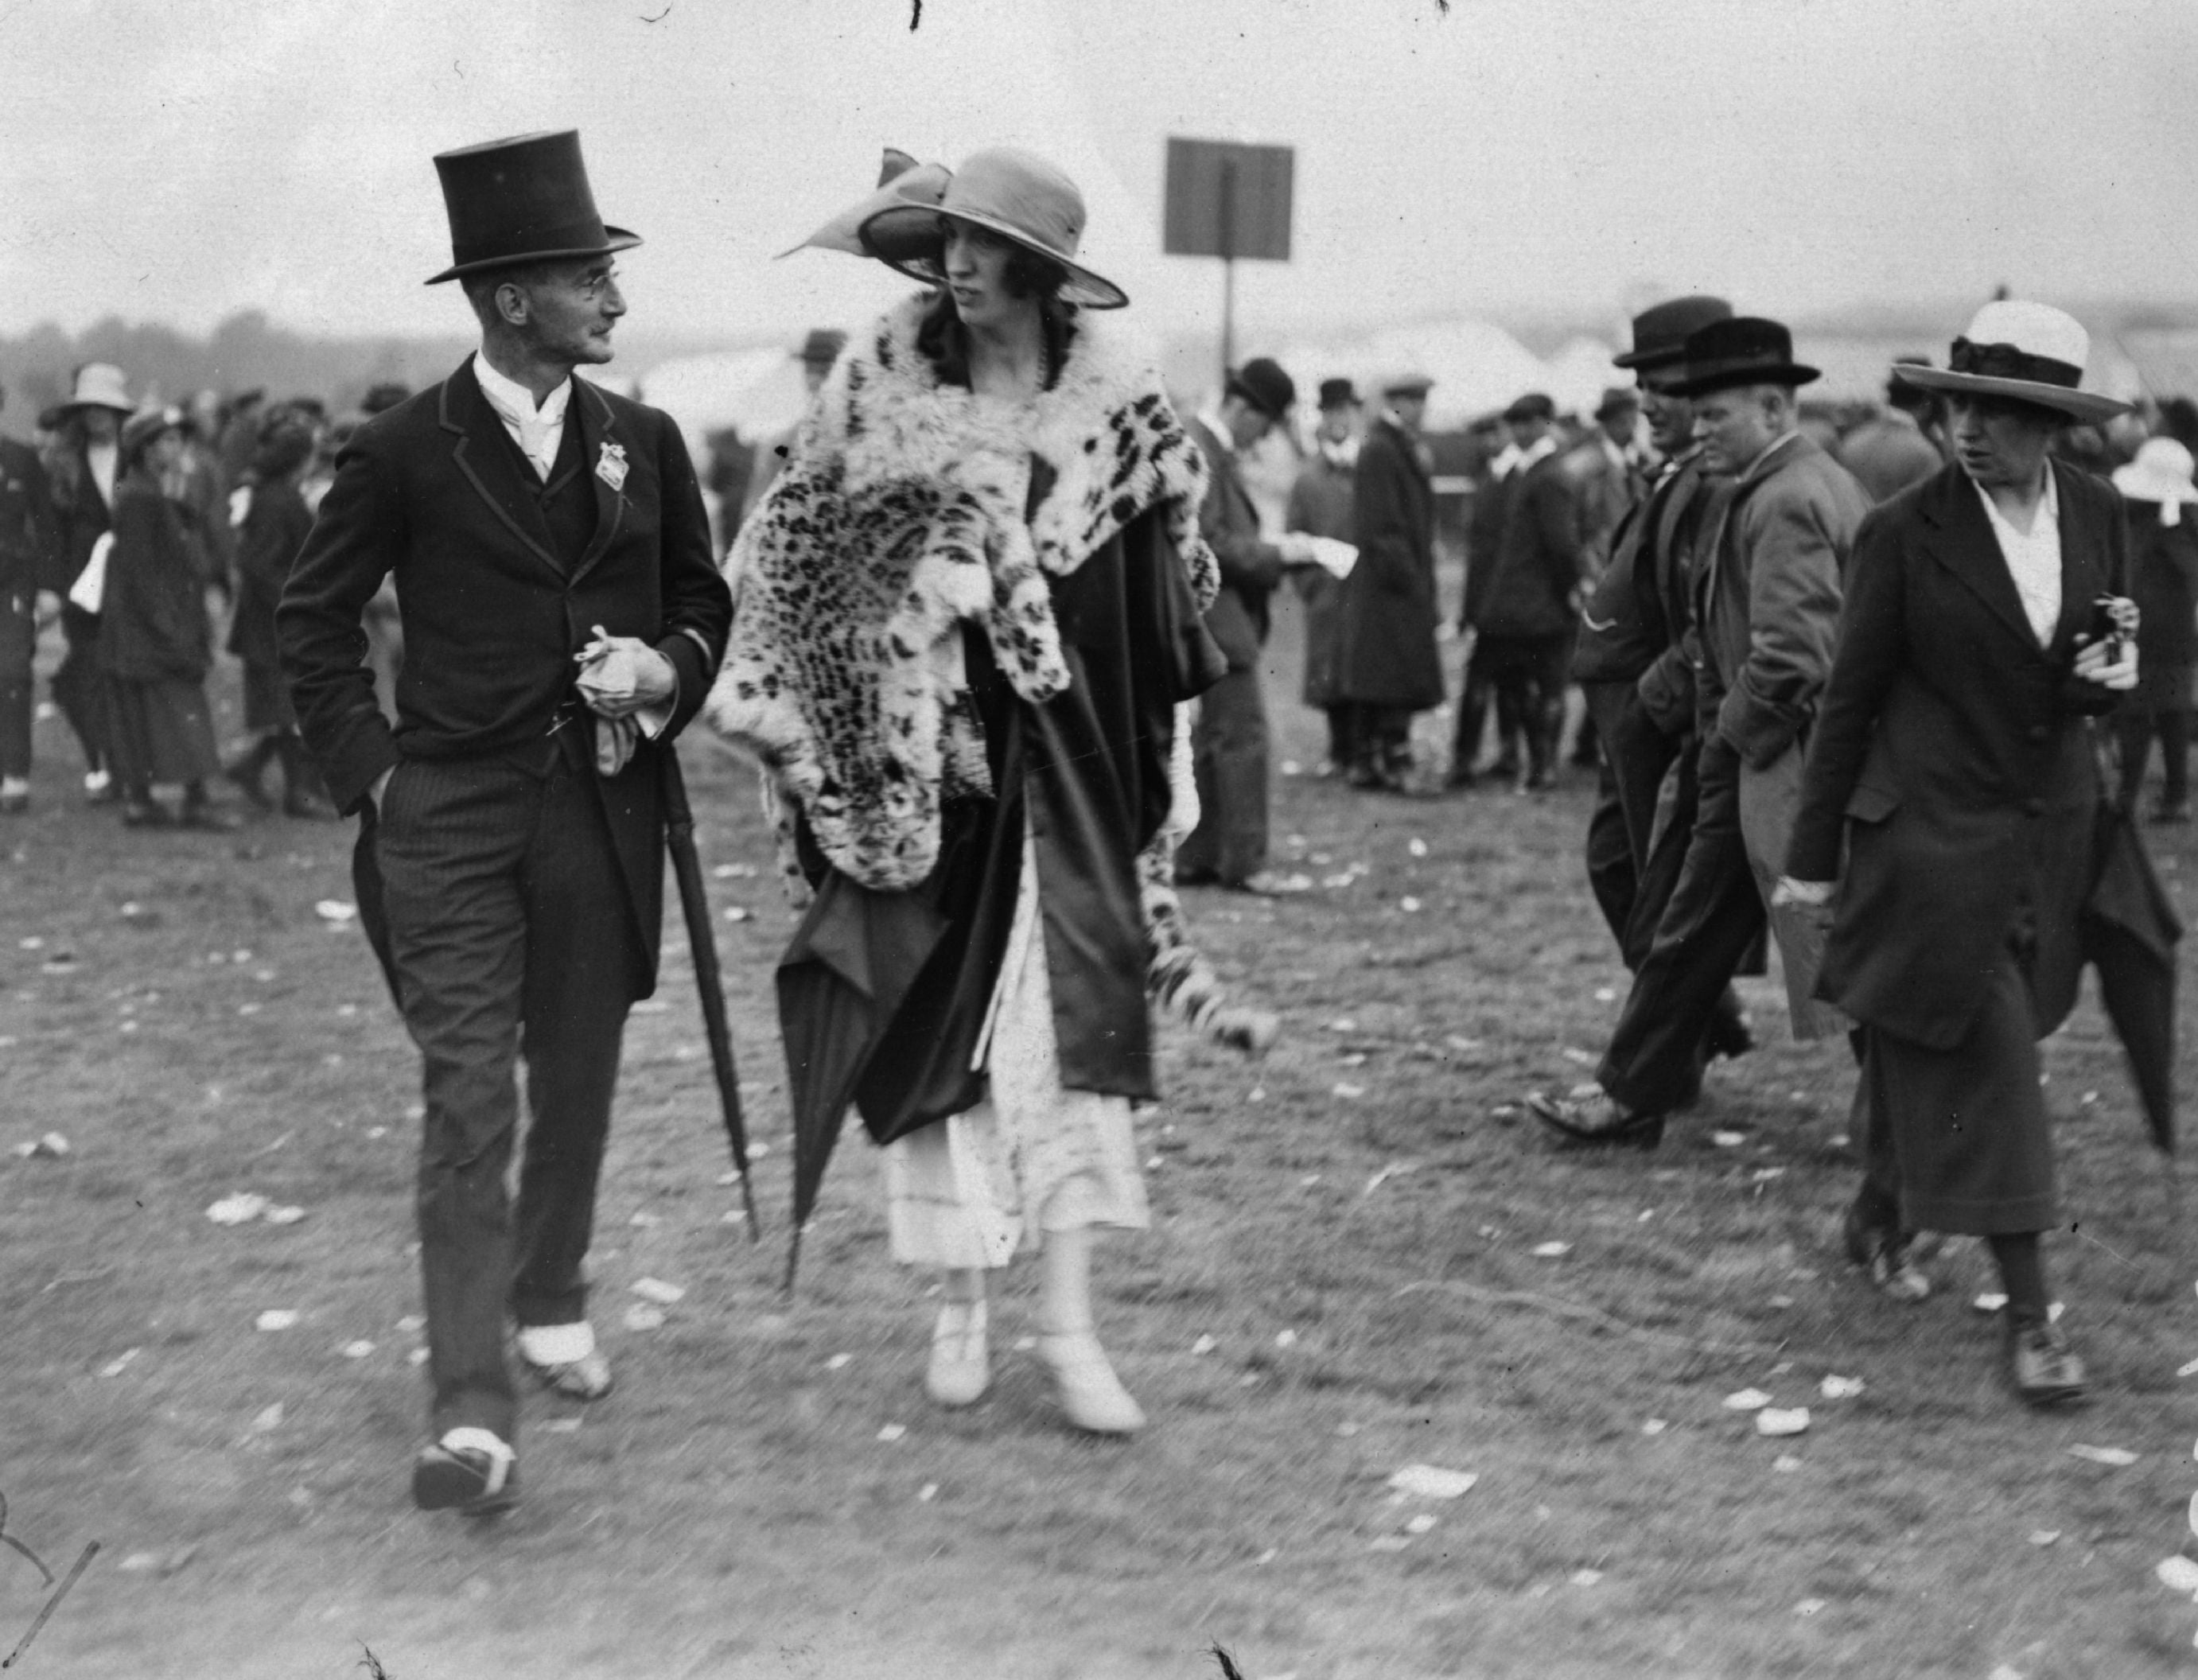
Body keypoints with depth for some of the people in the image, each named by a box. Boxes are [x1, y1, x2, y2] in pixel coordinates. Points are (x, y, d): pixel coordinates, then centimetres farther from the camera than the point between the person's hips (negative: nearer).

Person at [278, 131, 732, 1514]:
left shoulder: (644, 444, 6)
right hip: (450, 817, -4)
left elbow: (704, 598, 18)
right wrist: (369, 768, -3)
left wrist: (669, 669, -3)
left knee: (578, 1086, 14)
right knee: (469, 1099, -10)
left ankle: (552, 1308, 37)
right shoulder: (405, 453, -4)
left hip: (603, 814, 4)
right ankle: (474, 1414, -12)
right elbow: (315, 619, 5)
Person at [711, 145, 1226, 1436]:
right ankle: (964, 1304, 17)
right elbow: (794, 540, 4)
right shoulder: (885, 378, -3)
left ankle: (1070, 1319, -3)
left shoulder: (1116, 386, -2)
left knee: (1078, 1010, -8)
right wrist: (761, 693, -2)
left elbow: (1175, 560, 8)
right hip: (923, 747, 0)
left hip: (1066, 751, 0)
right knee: (935, 1020, 4)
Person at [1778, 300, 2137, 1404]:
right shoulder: (1907, 534, -11)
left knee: (1941, 1053, 14)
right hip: (1934, 830, -4)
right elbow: (1851, 698, -5)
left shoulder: (2098, 516, 2)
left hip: (2051, 831, 5)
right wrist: (1813, 857, -2)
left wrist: (2112, 677, -11)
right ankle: (2027, 1310, -2)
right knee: (1985, 1060, -6)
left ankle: (1884, 1201, 39)